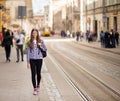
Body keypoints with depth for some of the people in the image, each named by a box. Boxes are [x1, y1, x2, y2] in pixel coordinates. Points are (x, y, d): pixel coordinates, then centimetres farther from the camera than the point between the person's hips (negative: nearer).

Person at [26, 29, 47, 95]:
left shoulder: (41, 41, 1)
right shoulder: (30, 42, 2)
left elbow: (45, 49, 6)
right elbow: (28, 51, 3)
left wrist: (41, 46, -15)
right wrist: (28, 61, -1)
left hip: (39, 59, 0)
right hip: (32, 59, 0)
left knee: (38, 73, 8)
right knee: (33, 74, -3)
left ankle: (38, 85, 32)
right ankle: (35, 89, 2)